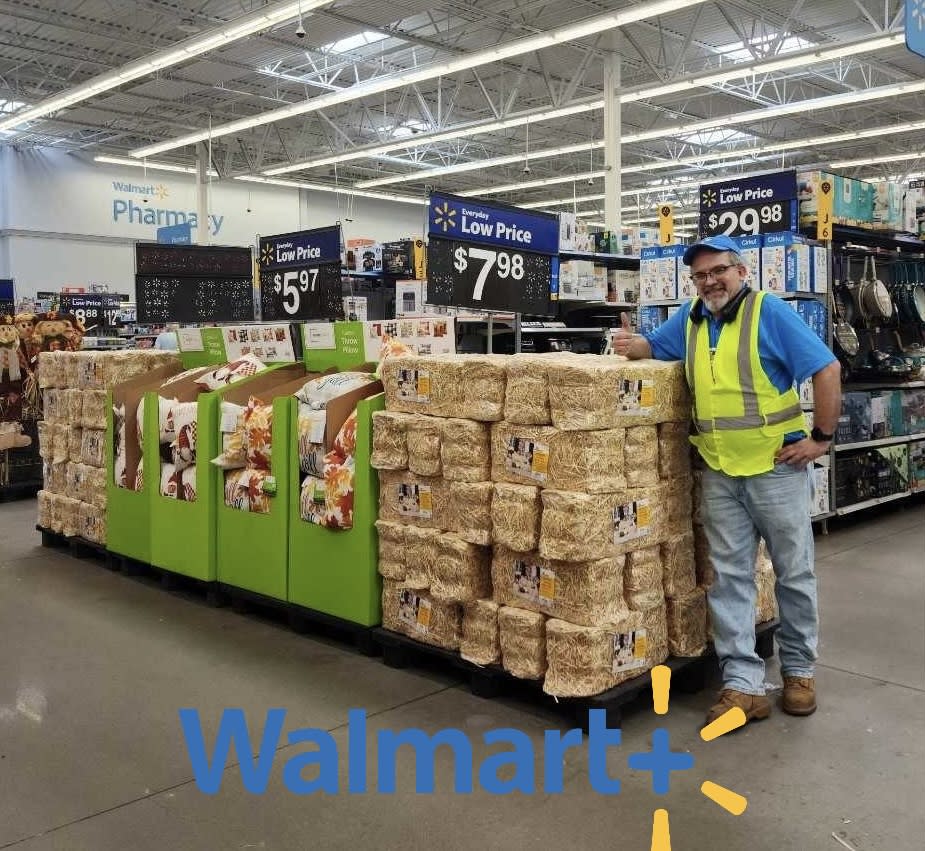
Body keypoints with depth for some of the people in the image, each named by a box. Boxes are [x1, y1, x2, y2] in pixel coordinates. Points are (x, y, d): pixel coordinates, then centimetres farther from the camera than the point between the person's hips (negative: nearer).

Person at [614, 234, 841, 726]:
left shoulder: (769, 312, -8)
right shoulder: (690, 319, 9)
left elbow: (827, 369, -10)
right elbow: (653, 346, 24)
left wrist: (821, 438, -12)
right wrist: (631, 346, 0)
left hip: (775, 466, -4)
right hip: (718, 473, 5)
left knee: (793, 573, 9)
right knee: (729, 578, 4)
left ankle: (800, 670, 26)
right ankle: (744, 684, 11)